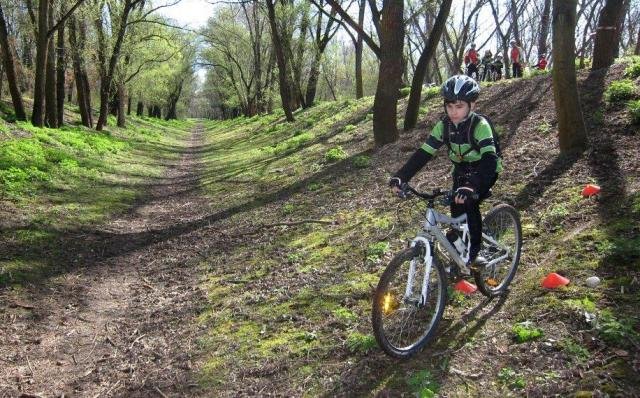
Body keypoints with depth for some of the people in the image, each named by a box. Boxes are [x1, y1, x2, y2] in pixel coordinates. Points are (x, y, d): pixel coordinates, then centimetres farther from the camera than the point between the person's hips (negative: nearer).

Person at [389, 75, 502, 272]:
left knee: (469, 203, -27)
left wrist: (472, 186, -60)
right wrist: (400, 176, -36)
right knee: (456, 211, -5)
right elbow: (423, 153, -22)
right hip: (461, 171, 5)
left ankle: (473, 253, -10)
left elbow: (490, 159, -43)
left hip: (484, 172, -5)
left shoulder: (480, 125, -30)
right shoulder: (444, 125, -16)